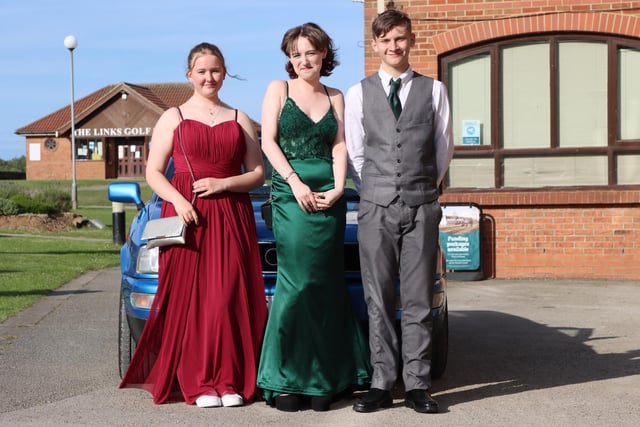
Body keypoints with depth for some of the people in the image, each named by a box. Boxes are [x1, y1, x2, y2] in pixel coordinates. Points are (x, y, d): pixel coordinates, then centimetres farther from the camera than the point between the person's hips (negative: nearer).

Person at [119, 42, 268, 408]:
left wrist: (223, 183, -7)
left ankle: (230, 381, -2)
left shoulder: (239, 119, 16)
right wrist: (177, 200, -13)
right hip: (186, 216, -1)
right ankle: (197, 384, -3)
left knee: (229, 298, -6)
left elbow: (258, 173, 11)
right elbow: (153, 172, 5)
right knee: (189, 299, -6)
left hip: (232, 217, 1)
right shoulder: (174, 118, 10)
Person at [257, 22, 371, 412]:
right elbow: (268, 141, 1)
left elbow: (339, 146, 8)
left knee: (326, 286, 1)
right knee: (299, 281, -10)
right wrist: (295, 182, -11)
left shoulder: (335, 97, 16)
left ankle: (324, 379, 5)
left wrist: (338, 189, -8)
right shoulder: (279, 89, 8)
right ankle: (287, 379, -5)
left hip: (329, 197, 3)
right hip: (291, 193, -3)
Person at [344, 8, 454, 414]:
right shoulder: (359, 93, 8)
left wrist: (426, 192, 11)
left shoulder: (433, 90, 8)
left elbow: (444, 147, 12)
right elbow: (355, 153, 10)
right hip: (376, 209, 0)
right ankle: (382, 384, 5)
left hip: (422, 208, 0)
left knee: (419, 301, 0)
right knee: (379, 301, 1)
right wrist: (375, 195, 8)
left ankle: (417, 385, 4)